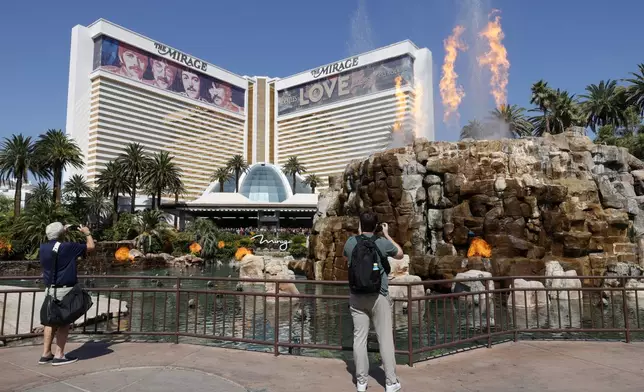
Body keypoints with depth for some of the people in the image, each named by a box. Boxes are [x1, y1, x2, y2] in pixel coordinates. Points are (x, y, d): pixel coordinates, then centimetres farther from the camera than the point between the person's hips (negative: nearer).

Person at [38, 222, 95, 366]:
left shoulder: (43, 248, 3)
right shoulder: (68, 247, -14)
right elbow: (90, 247, 0)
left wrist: (63, 232, 34)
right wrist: (87, 233, 18)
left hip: (50, 290, 7)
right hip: (65, 290, -7)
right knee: (64, 322, 0)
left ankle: (46, 354, 19)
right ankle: (59, 356, 2)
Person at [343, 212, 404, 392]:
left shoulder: (351, 242, -1)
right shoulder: (383, 242, -8)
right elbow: (400, 254, 12)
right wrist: (387, 235, 17)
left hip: (357, 297, 2)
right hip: (379, 297, -2)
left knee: (359, 338, 7)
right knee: (385, 338, 5)